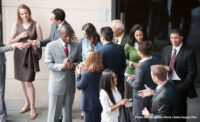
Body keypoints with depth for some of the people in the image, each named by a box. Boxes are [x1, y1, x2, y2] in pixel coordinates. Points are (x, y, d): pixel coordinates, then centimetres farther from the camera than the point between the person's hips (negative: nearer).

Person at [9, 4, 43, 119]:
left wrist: (33, 43, -20)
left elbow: (41, 41, -1)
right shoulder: (16, 25, 3)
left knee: (28, 82, -7)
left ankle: (33, 108, 4)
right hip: (19, 55, 4)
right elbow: (11, 41, 3)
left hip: (31, 55, -3)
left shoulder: (36, 25, -3)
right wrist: (20, 36, -14)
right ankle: (27, 103, 30)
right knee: (23, 80, 12)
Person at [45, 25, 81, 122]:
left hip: (71, 83, 3)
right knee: (54, 112, 2)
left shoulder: (77, 45, 0)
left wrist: (74, 65, -16)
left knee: (68, 111, 16)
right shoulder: (51, 46, -7)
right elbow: (47, 64, -8)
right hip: (57, 84, -3)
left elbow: (80, 61, 7)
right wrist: (61, 66, -24)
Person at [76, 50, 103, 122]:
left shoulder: (86, 74, -24)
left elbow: (79, 86, -13)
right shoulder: (101, 72, -5)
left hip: (89, 104, -6)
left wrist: (78, 74, -2)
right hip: (99, 103, 6)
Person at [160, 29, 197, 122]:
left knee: (180, 110, 6)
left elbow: (192, 72, -10)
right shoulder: (166, 49, 9)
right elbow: (162, 64, 19)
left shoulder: (189, 53, -10)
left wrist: (183, 87, -14)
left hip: (180, 86, -5)